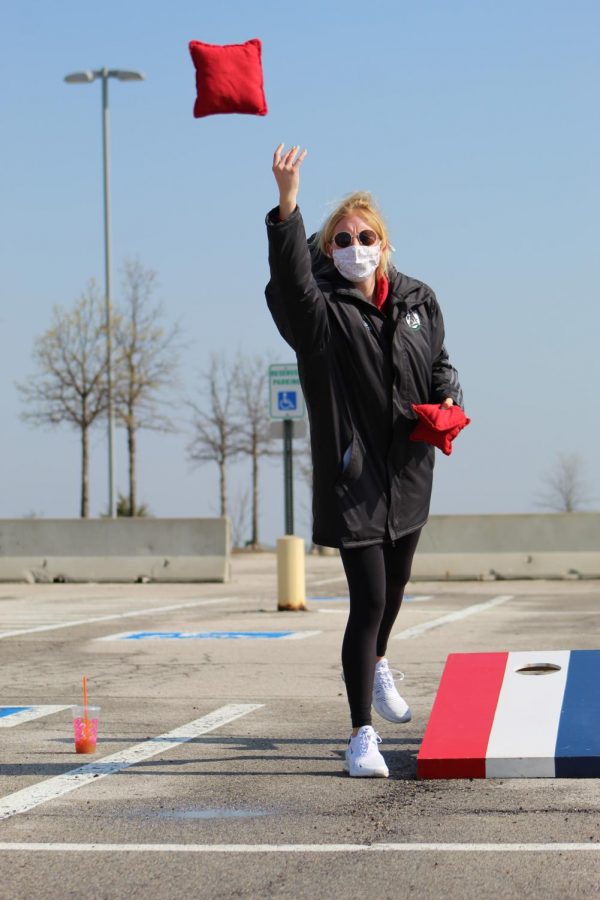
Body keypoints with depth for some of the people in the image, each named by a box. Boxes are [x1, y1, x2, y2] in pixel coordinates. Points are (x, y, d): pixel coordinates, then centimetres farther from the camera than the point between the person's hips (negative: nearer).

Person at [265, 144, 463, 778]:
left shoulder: (417, 302, 3)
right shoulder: (320, 311, -12)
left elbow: (438, 362, 17)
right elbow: (290, 274, -33)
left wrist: (448, 400, -4)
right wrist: (286, 205, -48)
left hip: (409, 472, 6)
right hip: (351, 476, -6)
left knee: (395, 585, 25)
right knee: (368, 600, -11)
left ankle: (378, 667, 56)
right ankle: (362, 736, -1)